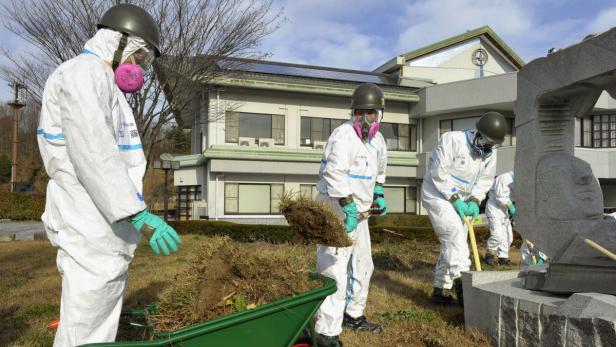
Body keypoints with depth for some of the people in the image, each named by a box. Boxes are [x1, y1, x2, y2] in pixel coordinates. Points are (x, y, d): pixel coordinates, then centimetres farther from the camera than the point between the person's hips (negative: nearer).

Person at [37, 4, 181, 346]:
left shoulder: (103, 88, 23)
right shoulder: (84, 72, -10)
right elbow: (92, 152, -25)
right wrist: (139, 215, -31)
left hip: (104, 234, 11)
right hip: (92, 233, -11)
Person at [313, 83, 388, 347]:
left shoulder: (377, 140, 10)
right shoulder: (343, 135, -19)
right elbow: (335, 175, -31)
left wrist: (379, 196, 21)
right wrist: (349, 209, -34)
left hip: (358, 212, 10)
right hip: (337, 212, -9)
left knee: (362, 265, 21)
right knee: (335, 270, -11)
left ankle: (353, 315, 39)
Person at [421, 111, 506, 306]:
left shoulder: (490, 153, 2)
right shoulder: (452, 140, -21)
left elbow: (485, 180, 5)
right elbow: (438, 173, -22)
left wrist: (474, 201, -13)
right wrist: (455, 199, -23)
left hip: (460, 200, 8)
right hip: (438, 195, -7)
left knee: (452, 245, 7)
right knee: (455, 236, -23)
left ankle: (440, 291, 17)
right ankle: (462, 286, -28)